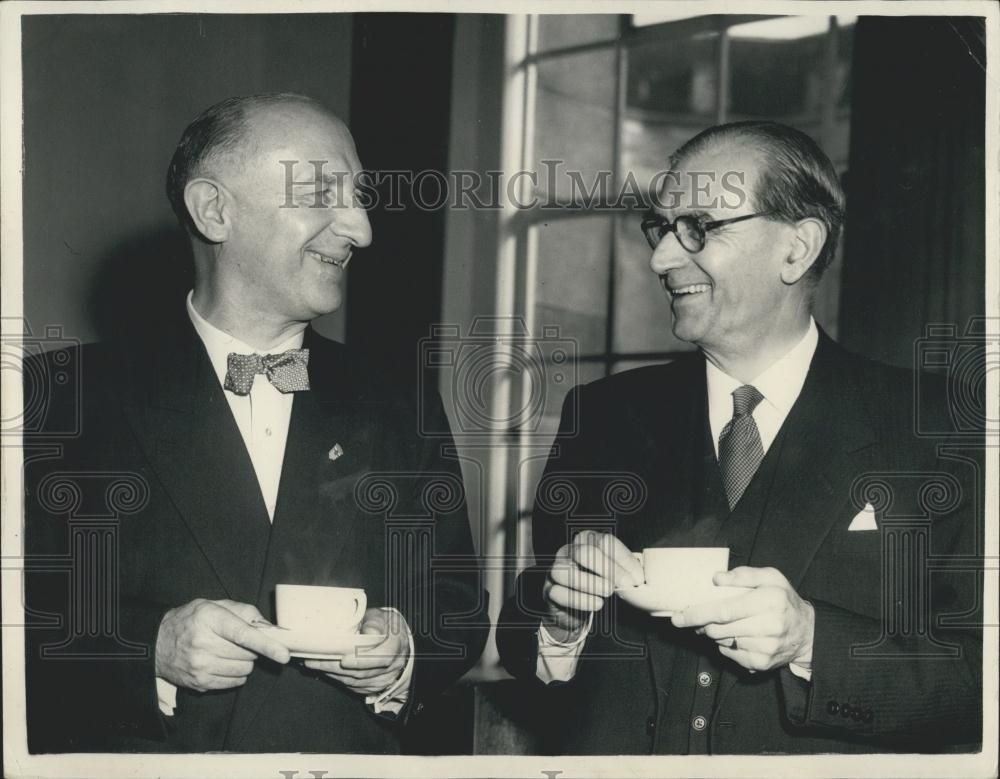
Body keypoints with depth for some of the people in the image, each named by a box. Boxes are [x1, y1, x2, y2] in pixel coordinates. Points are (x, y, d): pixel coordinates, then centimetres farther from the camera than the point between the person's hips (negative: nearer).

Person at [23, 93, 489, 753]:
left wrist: (407, 656, -8)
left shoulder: (400, 417, 6)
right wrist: (152, 651, -18)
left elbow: (458, 604, 10)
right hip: (146, 757, -1)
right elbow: (23, 613, -6)